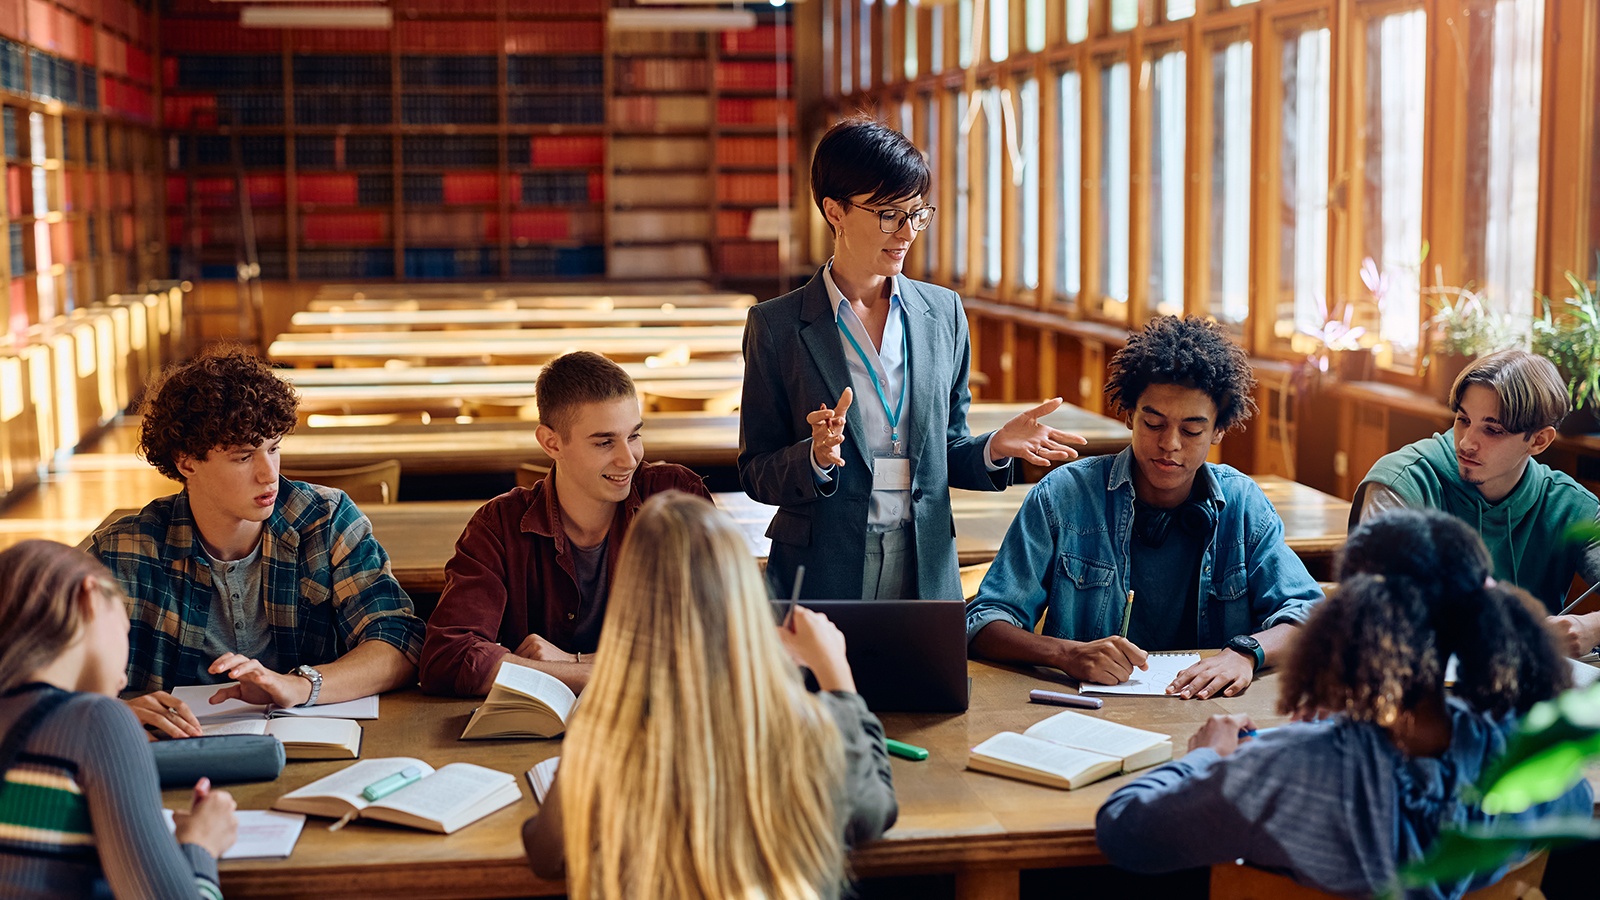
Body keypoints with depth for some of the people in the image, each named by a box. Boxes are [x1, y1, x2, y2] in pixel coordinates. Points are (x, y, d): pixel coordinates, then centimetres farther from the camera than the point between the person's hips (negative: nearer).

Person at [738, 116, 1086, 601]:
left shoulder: (944, 313, 7)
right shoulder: (776, 326, -3)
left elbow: (944, 452, 13)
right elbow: (756, 475, -3)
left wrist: (994, 448, -7)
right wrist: (816, 458, -21)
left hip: (928, 573, 3)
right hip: (822, 575, -3)